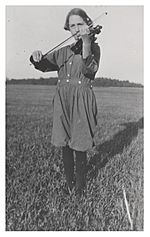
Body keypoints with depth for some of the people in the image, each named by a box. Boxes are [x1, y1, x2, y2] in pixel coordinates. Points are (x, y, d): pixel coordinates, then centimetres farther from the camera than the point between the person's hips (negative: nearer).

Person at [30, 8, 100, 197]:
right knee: (65, 146, 10)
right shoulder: (64, 51, 15)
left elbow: (90, 70, -15)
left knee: (79, 148, 1)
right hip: (62, 101, 4)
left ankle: (80, 190, 21)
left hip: (81, 102, -4)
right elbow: (44, 65, 15)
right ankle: (69, 184, 29)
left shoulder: (93, 47, 4)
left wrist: (86, 42, -23)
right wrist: (37, 58, -7)